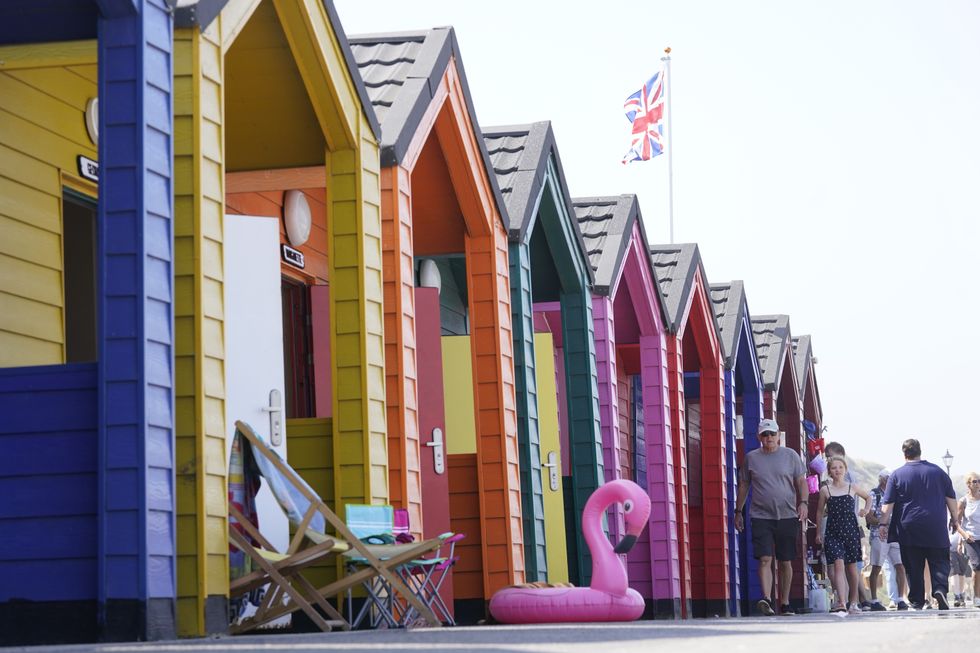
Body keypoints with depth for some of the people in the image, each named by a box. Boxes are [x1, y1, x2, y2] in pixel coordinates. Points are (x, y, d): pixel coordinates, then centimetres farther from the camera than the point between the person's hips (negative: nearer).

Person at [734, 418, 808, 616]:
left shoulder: (791, 456, 7)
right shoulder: (751, 458, 8)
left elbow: (801, 482, 8)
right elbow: (743, 486, 15)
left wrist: (803, 503, -9)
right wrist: (738, 511, 14)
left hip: (787, 516, 1)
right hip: (761, 516, -1)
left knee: (786, 562, 6)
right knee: (765, 559, -14)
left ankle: (785, 604, 14)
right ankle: (767, 599, -24)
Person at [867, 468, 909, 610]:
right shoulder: (874, 494, -2)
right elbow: (869, 517, -8)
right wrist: (883, 522, -19)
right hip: (879, 535, -5)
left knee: (900, 567, -3)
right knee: (876, 568, 0)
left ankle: (901, 600, 2)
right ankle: (874, 601, 5)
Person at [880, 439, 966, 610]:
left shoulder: (897, 475, -1)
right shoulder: (938, 472, 4)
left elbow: (888, 504, -5)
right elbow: (951, 498, 8)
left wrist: (884, 524, -1)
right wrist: (954, 519, 17)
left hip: (908, 529, 0)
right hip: (936, 529, 1)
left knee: (913, 568, 5)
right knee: (940, 563, 6)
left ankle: (917, 602, 4)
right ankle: (940, 588, -18)